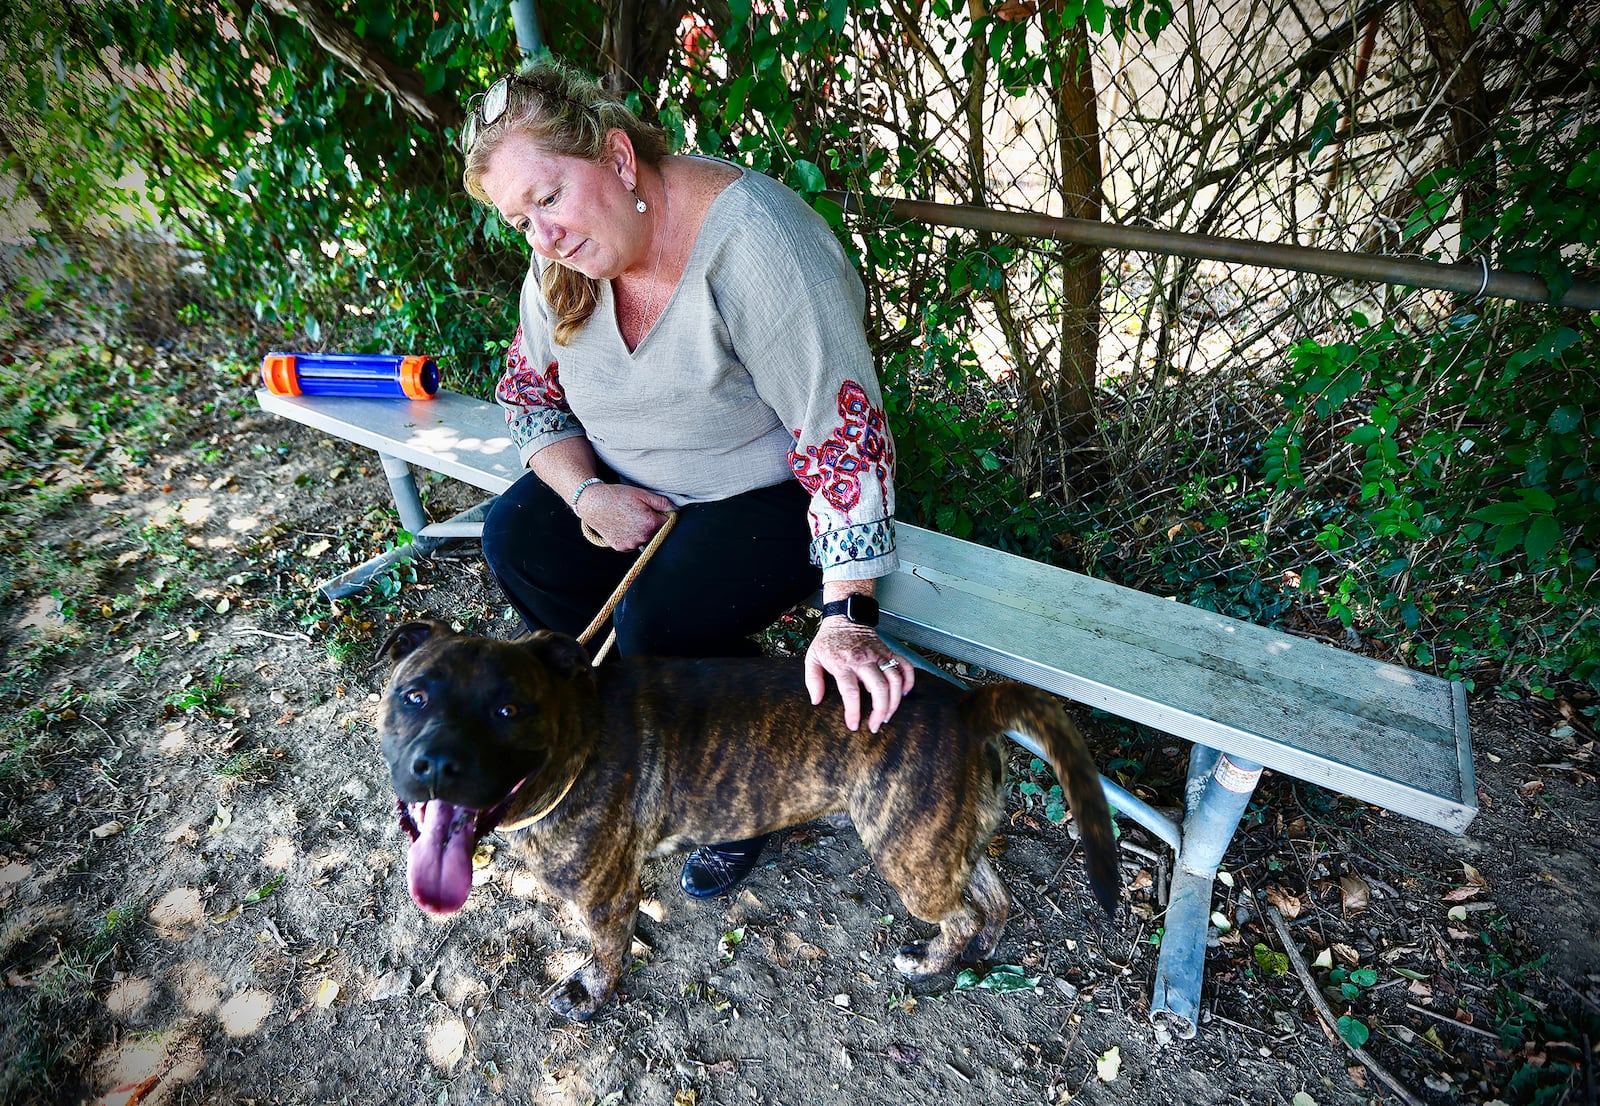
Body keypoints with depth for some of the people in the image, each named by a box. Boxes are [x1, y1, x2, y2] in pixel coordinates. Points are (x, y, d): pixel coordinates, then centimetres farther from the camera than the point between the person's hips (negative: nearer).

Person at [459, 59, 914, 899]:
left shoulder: (754, 243, -28)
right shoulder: (562, 259, -5)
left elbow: (845, 432, -30)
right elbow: (529, 395, 7)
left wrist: (845, 617, -36)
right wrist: (588, 494, -13)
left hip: (772, 492, -6)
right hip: (635, 485, 7)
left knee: (656, 621, -26)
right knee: (515, 539, -11)